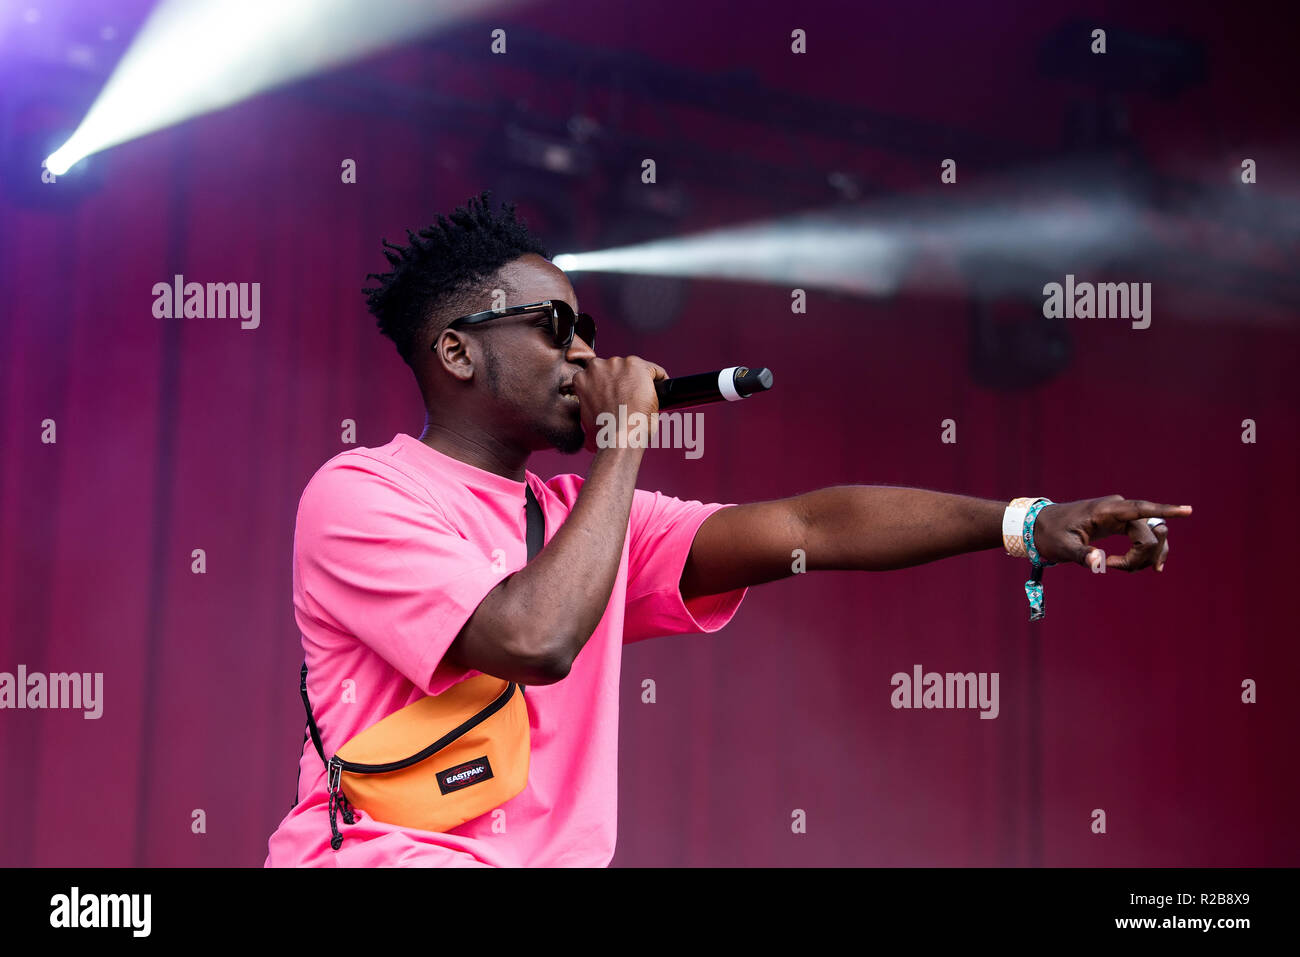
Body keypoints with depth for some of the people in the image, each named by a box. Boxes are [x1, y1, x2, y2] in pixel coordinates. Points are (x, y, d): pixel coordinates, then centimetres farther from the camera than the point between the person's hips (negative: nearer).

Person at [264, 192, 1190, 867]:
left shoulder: (581, 514, 13)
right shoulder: (359, 495, -6)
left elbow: (806, 528, 5)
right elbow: (534, 639, -21)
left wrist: (1031, 523, -3)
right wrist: (625, 444, -11)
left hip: (552, 852, 6)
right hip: (389, 851, -6)